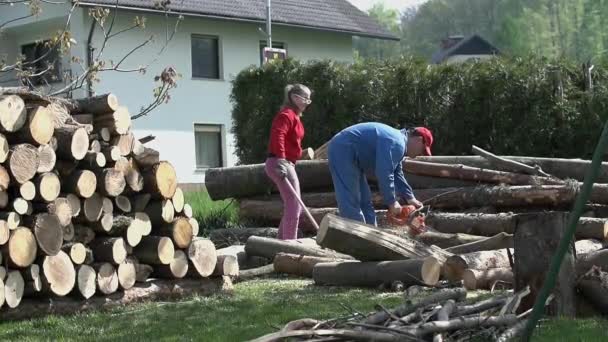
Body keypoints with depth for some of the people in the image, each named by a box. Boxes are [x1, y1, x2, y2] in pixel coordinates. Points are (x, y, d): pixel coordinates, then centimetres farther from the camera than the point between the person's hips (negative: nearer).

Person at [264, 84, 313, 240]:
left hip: (286, 164, 11)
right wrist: (281, 160, -34)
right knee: (294, 205, -13)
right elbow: (277, 137, -27)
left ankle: (282, 241, 19)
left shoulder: (294, 116, 21)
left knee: (292, 206, 14)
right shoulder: (286, 115, -12)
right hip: (281, 163, -11)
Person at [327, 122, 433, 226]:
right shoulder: (396, 143, -20)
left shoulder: (398, 142, 15)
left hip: (347, 153, 12)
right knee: (350, 203, -14)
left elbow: (397, 175, 25)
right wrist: (392, 202, -17)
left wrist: (410, 198, 22)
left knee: (365, 201, 15)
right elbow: (384, 174, -26)